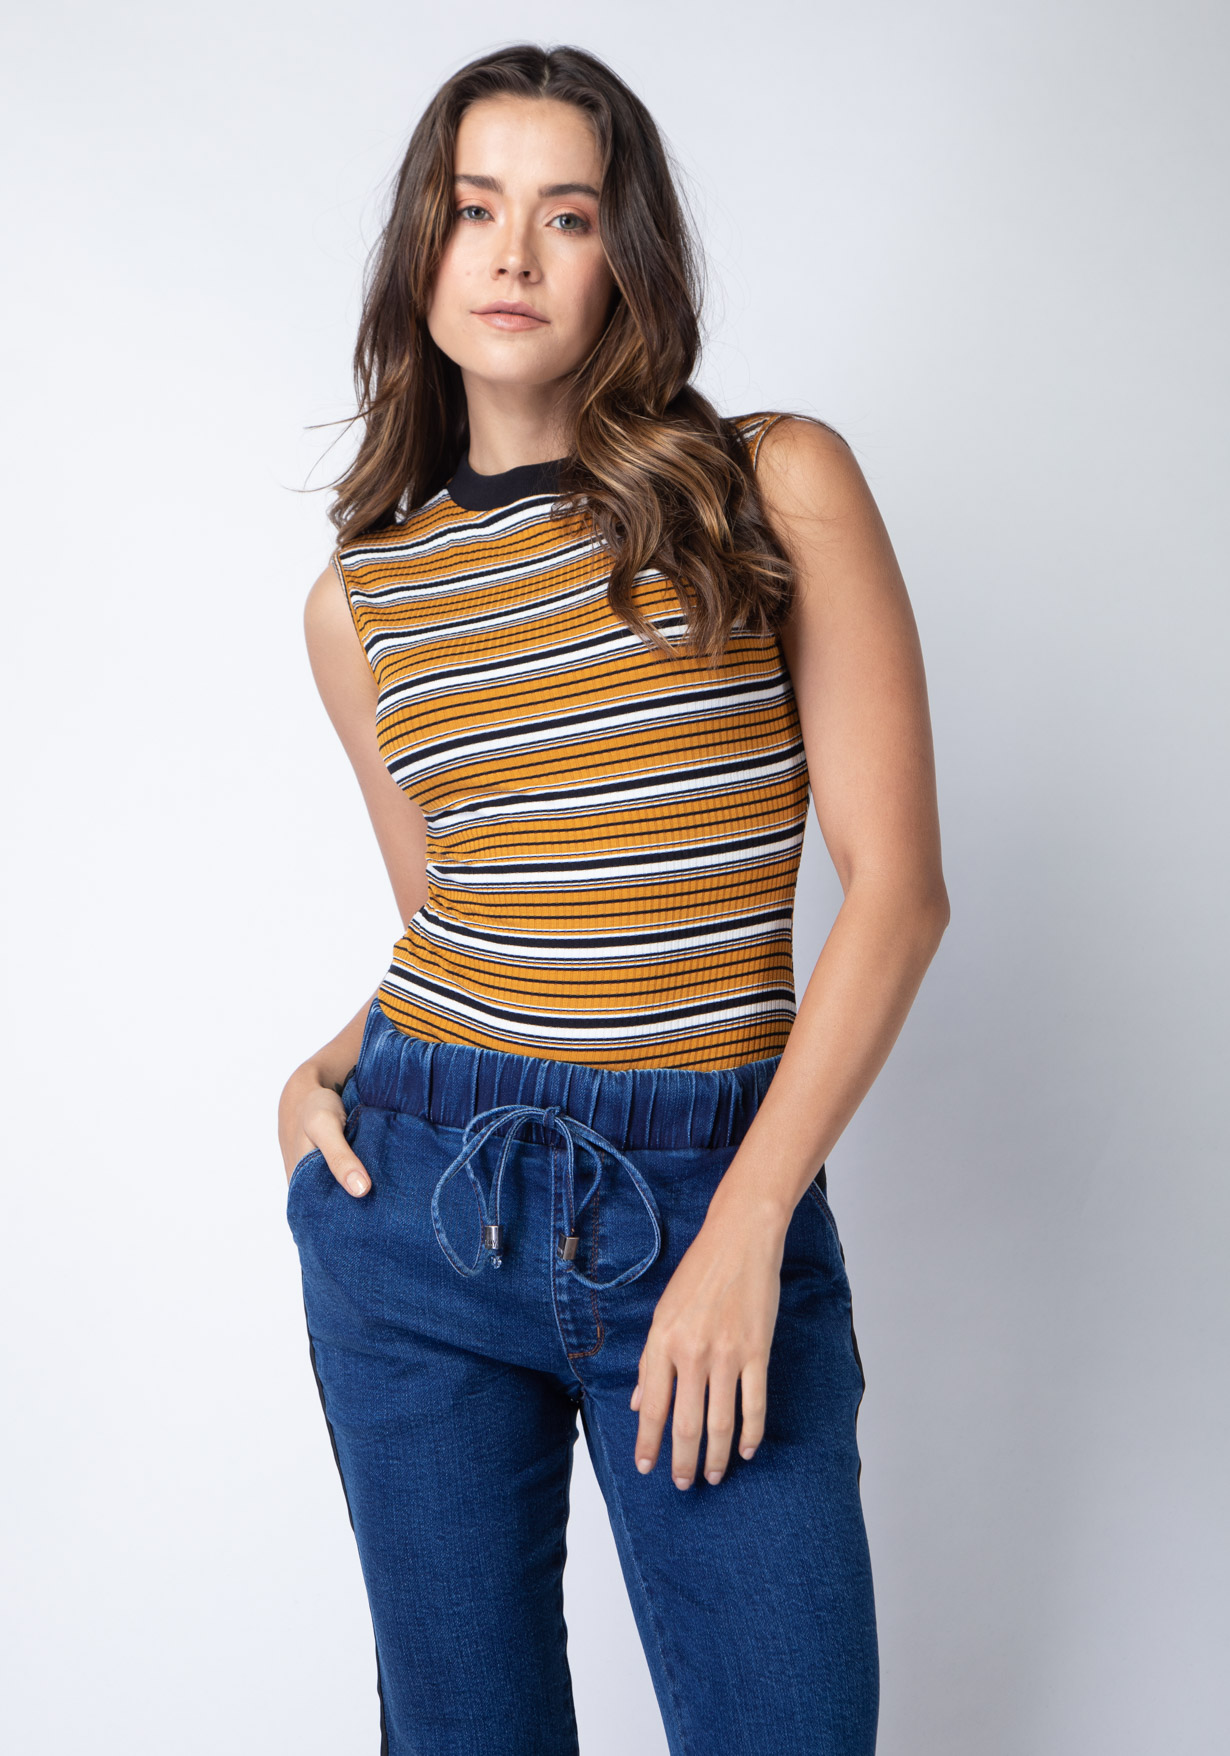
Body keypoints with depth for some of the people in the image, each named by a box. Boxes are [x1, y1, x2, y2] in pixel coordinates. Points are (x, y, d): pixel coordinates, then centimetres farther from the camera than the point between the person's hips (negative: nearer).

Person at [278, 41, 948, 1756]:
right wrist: (327, 1070, -2)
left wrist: (746, 1228, -11)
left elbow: (897, 882, -7)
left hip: (718, 1199, -2)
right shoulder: (362, 596, 8)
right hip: (422, 1193, 3)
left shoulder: (780, 485, -2)